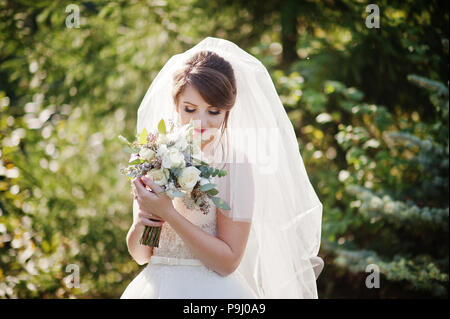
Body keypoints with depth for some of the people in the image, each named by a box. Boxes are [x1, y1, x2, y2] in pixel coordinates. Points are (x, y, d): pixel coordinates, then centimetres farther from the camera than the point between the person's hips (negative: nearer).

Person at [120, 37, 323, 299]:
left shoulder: (235, 162, -11)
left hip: (208, 290, -4)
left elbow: (228, 261, -15)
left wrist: (168, 213, -18)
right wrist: (140, 223, -11)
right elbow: (140, 254, 9)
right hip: (153, 286, 4)